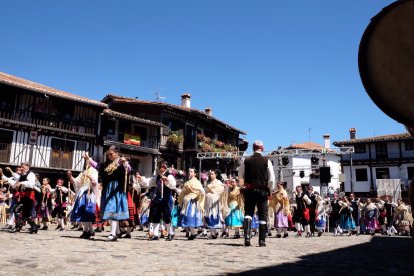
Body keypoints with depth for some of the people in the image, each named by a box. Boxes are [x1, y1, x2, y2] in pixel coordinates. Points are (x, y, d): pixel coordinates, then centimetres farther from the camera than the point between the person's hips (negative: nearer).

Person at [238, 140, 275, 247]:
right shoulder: (267, 162, -5)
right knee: (263, 216, 9)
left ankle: (247, 237, -6)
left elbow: (240, 177, 5)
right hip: (262, 191, -1)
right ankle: (262, 240, 12)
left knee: (248, 213, 10)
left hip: (249, 191, 1)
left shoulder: (246, 161, -1)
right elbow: (271, 179, -5)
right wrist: (270, 191, 8)